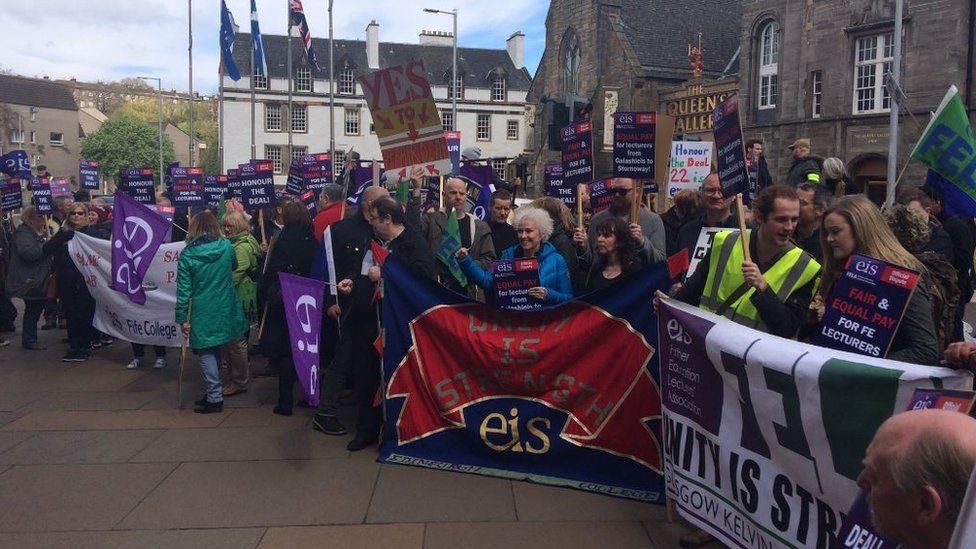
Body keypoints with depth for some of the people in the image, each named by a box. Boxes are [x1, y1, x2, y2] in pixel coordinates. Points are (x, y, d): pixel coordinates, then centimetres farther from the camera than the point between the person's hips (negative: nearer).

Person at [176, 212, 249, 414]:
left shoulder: (187, 255, -11)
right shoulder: (226, 246, -4)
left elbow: (183, 289, -9)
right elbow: (233, 266, 18)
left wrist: (182, 318, -3)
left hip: (202, 313, -4)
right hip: (225, 310, 4)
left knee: (206, 353, 6)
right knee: (215, 350, 18)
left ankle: (214, 398, 5)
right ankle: (213, 392, 27)